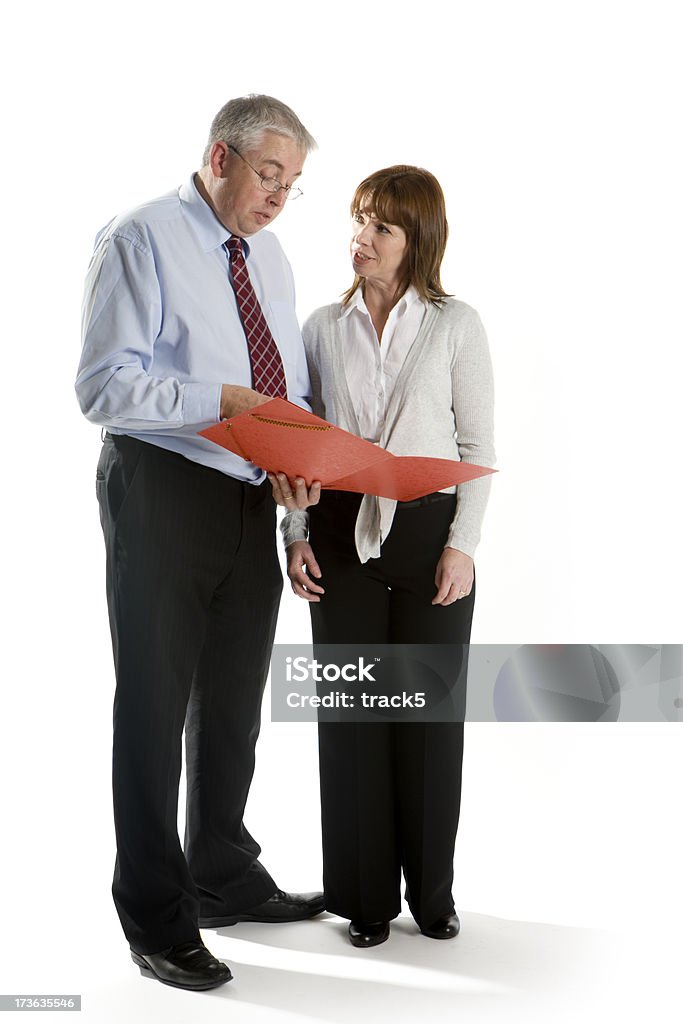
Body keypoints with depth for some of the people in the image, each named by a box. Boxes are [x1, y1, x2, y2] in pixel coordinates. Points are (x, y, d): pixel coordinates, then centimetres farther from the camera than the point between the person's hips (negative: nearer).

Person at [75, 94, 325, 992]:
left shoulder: (269, 255, 14)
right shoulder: (143, 240, -8)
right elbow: (104, 384, -16)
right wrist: (219, 400, -26)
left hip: (255, 497, 7)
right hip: (164, 491, -7)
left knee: (235, 698, 17)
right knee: (157, 702, 2)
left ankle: (226, 879, 36)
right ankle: (156, 916, 18)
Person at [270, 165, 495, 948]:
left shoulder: (456, 325, 1)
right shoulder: (323, 327, 8)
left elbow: (478, 446, 0)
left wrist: (462, 544, -8)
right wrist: (296, 534, 1)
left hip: (429, 531, -2)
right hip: (342, 535, 2)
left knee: (430, 709, 5)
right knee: (350, 708, 5)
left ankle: (431, 890, 23)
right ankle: (366, 893, 20)